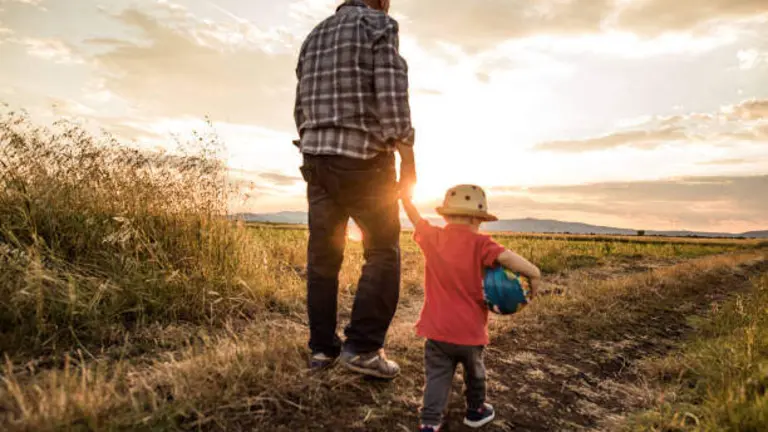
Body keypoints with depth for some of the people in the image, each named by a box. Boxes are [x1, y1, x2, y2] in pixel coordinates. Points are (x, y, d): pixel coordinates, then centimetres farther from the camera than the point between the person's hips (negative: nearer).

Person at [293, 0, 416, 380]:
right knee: (383, 252, 2)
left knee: (322, 255, 8)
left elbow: (301, 108, 19)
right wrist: (407, 158, -10)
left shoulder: (313, 36, 22)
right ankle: (362, 346, -2)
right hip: (364, 159, -6)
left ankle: (321, 347, 12)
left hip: (316, 159, 7)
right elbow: (392, 97, -12)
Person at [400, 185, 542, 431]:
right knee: (474, 372, 24)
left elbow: (416, 219, 13)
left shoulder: (432, 238, -3)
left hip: (436, 330, 2)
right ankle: (476, 411, 43)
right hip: (469, 331, -2)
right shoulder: (479, 245, -15)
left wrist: (405, 197, 29)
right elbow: (508, 258, -30)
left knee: (437, 377, 10)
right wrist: (534, 275, -16)